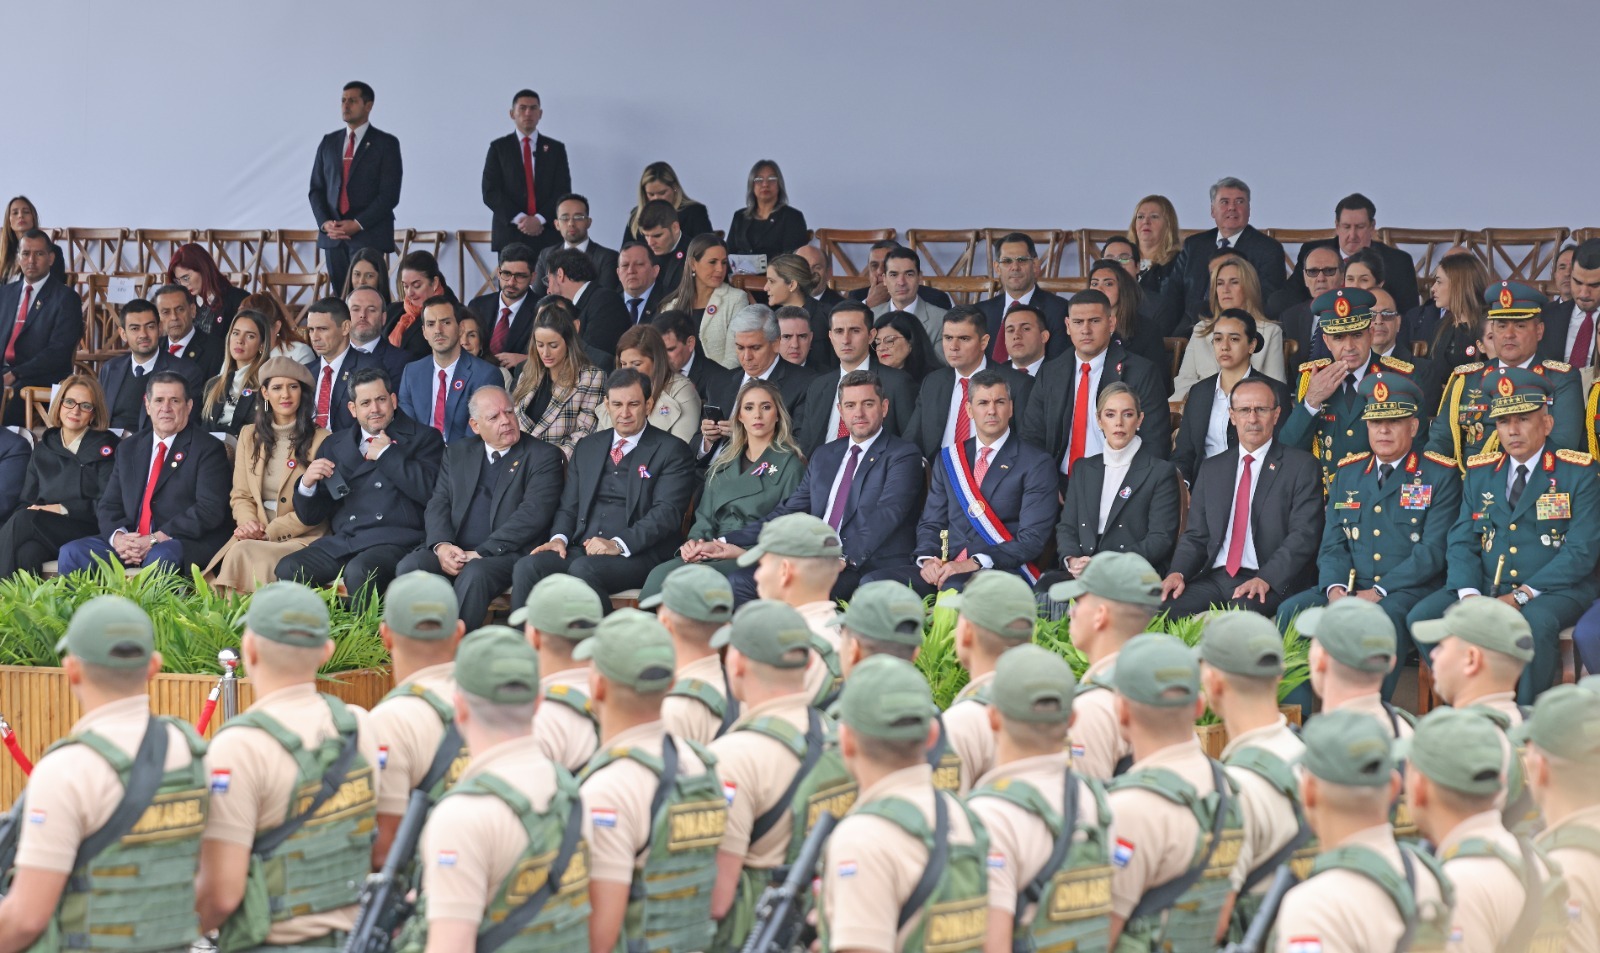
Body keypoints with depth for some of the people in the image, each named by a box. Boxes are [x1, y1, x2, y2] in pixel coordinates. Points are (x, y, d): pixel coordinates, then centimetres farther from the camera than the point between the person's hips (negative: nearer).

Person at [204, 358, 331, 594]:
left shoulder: (320, 440, 1)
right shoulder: (249, 435, 16)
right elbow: (241, 495, 15)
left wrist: (271, 531, -10)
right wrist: (249, 523, -7)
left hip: (302, 538, -3)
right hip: (257, 536, 3)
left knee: (243, 554, -32)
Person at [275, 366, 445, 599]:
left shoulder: (424, 438, 10)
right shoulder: (334, 445, 21)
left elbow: (430, 491, -9)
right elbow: (310, 516, 20)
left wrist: (386, 454, -2)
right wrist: (307, 484, -2)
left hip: (394, 542, -4)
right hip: (341, 543, 4)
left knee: (359, 572, -36)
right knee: (287, 569, -23)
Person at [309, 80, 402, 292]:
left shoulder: (386, 144, 2)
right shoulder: (329, 142, 16)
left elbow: (389, 194, -6)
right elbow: (316, 189, 15)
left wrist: (358, 224, -13)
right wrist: (325, 223, -3)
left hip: (369, 237, -4)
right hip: (333, 237, 4)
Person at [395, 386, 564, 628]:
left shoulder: (544, 457, 3)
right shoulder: (457, 453, 19)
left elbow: (532, 515, -8)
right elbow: (438, 504, 12)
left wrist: (480, 553, -16)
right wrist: (441, 544, -11)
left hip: (507, 554, -4)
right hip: (453, 552, 4)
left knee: (474, 575, -36)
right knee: (409, 567, -24)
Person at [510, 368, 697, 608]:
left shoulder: (672, 451, 3)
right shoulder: (587, 447, 22)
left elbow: (667, 512, -8)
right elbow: (569, 506, 22)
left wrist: (618, 544, -20)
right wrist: (559, 538, -2)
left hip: (637, 554, -5)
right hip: (581, 550, 5)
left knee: (583, 569, -36)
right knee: (527, 566, -24)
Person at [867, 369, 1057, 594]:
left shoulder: (1037, 464, 2)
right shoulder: (948, 460, 19)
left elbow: (1032, 539, -6)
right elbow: (930, 523, 19)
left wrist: (975, 563, -18)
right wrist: (928, 559, -5)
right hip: (946, 568, 6)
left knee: (954, 588, -41)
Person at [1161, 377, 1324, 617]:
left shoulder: (1301, 466, 5)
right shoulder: (1212, 469, 21)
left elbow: (1304, 534, -5)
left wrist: (1266, 579, -20)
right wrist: (1178, 572, -4)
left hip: (1271, 584, -4)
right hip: (1214, 578, 4)